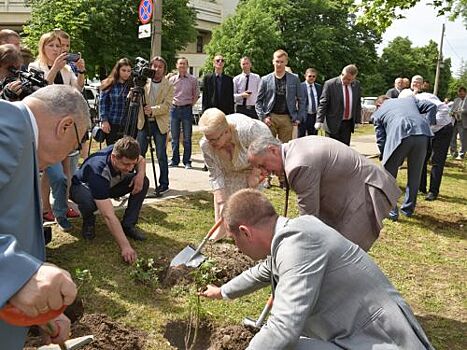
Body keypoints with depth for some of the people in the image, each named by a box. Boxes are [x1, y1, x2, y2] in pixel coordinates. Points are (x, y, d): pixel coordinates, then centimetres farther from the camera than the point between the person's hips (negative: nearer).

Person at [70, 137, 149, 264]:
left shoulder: (123, 154, -28)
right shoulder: (98, 171, -44)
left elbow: (141, 160, -1)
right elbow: (109, 216, -47)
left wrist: (140, 173, -25)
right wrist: (125, 247, -52)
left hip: (110, 185, 5)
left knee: (144, 182, -17)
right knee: (87, 200, -41)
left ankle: (128, 225, -7)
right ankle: (88, 222, -5)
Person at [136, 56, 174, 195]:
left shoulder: (168, 86, 0)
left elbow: (167, 105, -9)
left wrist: (153, 110, -25)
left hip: (160, 124, -2)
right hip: (143, 122, 3)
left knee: (161, 155, 0)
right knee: (139, 153, 6)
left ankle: (164, 184, 9)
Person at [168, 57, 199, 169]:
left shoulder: (193, 79, 1)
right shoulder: (172, 79, 7)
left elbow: (196, 95, 8)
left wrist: (190, 105, 0)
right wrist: (171, 104, 6)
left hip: (187, 109, -2)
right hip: (174, 108, 2)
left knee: (187, 137, 0)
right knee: (174, 137, 7)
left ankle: (187, 161, 7)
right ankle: (175, 160, 16)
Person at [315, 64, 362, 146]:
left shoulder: (356, 84, 5)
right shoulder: (330, 84, -10)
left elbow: (358, 104, 13)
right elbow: (323, 103, -9)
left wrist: (358, 120, 9)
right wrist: (319, 121, -16)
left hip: (348, 123, 4)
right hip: (333, 123, -4)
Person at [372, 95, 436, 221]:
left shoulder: (378, 113, 24)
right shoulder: (409, 99, 34)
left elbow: (381, 139, 19)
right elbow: (431, 106, 21)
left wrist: (384, 156, 30)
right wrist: (428, 123, 24)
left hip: (399, 136, -3)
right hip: (422, 134, 4)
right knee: (415, 174, 20)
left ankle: (391, 211, 15)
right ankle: (408, 209, 32)